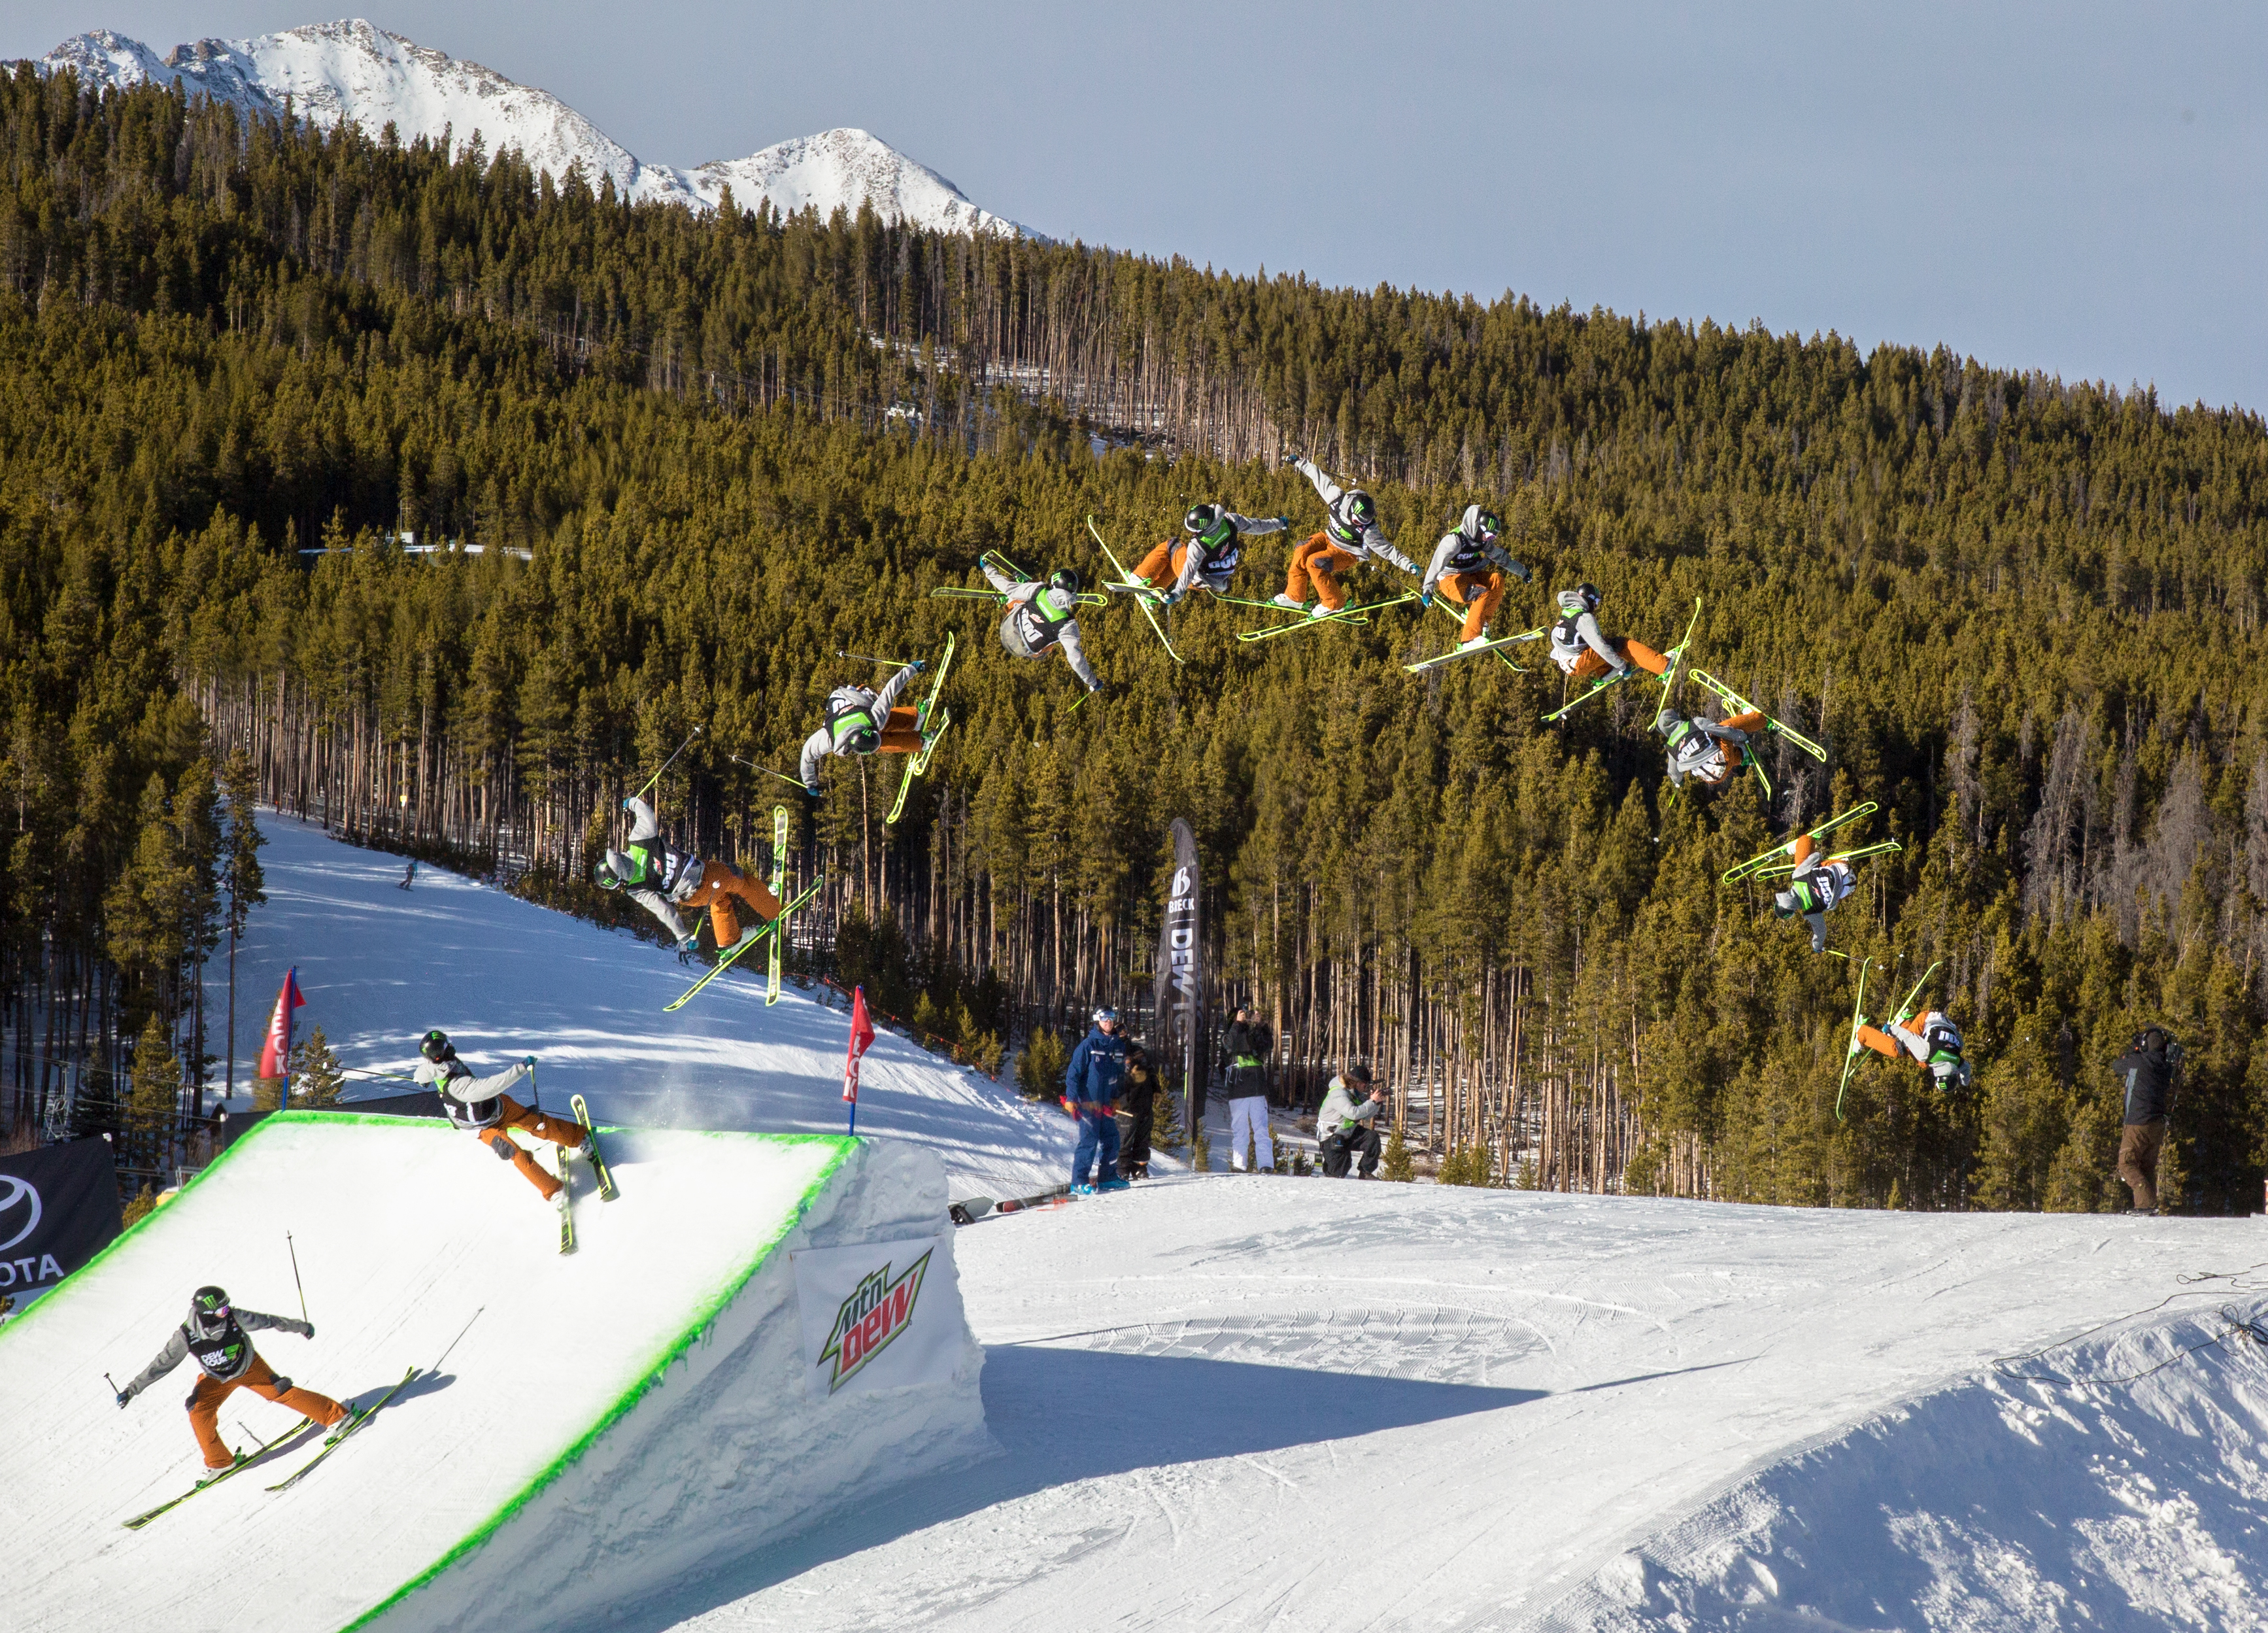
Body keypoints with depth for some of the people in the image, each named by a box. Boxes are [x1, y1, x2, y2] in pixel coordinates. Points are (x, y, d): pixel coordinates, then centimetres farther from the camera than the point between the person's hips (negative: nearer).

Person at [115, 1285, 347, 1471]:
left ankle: (335, 1415, 7)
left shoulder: (235, 1318, -32)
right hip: (215, 1379, 1)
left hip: (249, 1368, -1)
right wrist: (131, 1390, -23)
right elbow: (161, 1365, -23)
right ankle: (219, 1462, 3)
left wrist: (300, 1327, -1)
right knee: (199, 1414, -16)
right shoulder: (186, 1336, -33)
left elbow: (268, 1321, -15)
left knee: (282, 1393, -9)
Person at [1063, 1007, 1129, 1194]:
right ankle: (1078, 1182, -7)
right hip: (1088, 1101, -7)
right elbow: (1073, 1072, -9)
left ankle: (1107, 1177, 22)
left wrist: (1116, 1098, 18)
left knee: (1111, 1139, 9)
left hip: (1106, 1103, 7)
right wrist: (1071, 1098, -15)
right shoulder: (1088, 1045, -10)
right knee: (1089, 1140, -10)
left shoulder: (1119, 1045, 9)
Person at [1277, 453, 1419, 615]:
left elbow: (1386, 550, -25)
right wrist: (1299, 462, 1)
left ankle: (1333, 604, -10)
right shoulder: (1337, 497, -22)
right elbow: (1320, 478, -9)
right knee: (1302, 552, -18)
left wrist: (1409, 565, -30)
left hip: (1347, 554, -5)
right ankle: (1294, 596, -6)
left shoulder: (1367, 529, -31)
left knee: (1314, 563, -25)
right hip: (1329, 538, 5)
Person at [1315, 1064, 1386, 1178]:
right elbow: (1353, 1113, -38)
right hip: (1331, 1138, -8)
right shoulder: (1338, 1094, -24)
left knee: (1372, 1138, -16)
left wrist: (1378, 1102, -13)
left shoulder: (1356, 1093, 4)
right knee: (1338, 1173, -12)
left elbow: (1366, 1115, 5)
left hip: (1348, 1133, 8)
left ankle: (1366, 1172, -7)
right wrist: (1373, 1102, -31)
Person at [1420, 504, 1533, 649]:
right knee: (1483, 594, -30)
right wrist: (1427, 590, -46)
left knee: (1497, 579, -18)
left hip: (1469, 576, 8)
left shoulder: (1483, 541, 3)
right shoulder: (1455, 540, -23)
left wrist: (1523, 573, 29)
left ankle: (1482, 621, -11)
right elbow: (1437, 562, -34)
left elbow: (1501, 557, 19)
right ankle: (1469, 639, -34)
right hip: (1450, 580, -8)